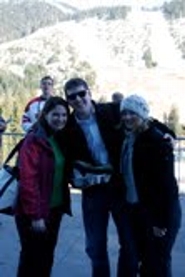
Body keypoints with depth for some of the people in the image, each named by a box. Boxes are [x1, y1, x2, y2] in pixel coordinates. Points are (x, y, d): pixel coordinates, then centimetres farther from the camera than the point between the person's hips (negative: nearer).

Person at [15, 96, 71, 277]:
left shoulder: (61, 140, 8)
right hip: (34, 212, -7)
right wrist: (35, 214, -22)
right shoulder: (33, 140, -16)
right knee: (32, 259, 6)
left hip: (55, 209, 7)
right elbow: (28, 179, -21)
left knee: (47, 258, 18)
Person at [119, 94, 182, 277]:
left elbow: (167, 183, -20)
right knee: (144, 261, 16)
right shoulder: (126, 138, 6)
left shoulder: (157, 140, -17)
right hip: (135, 211, 7)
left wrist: (162, 221, -21)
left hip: (158, 213, -7)